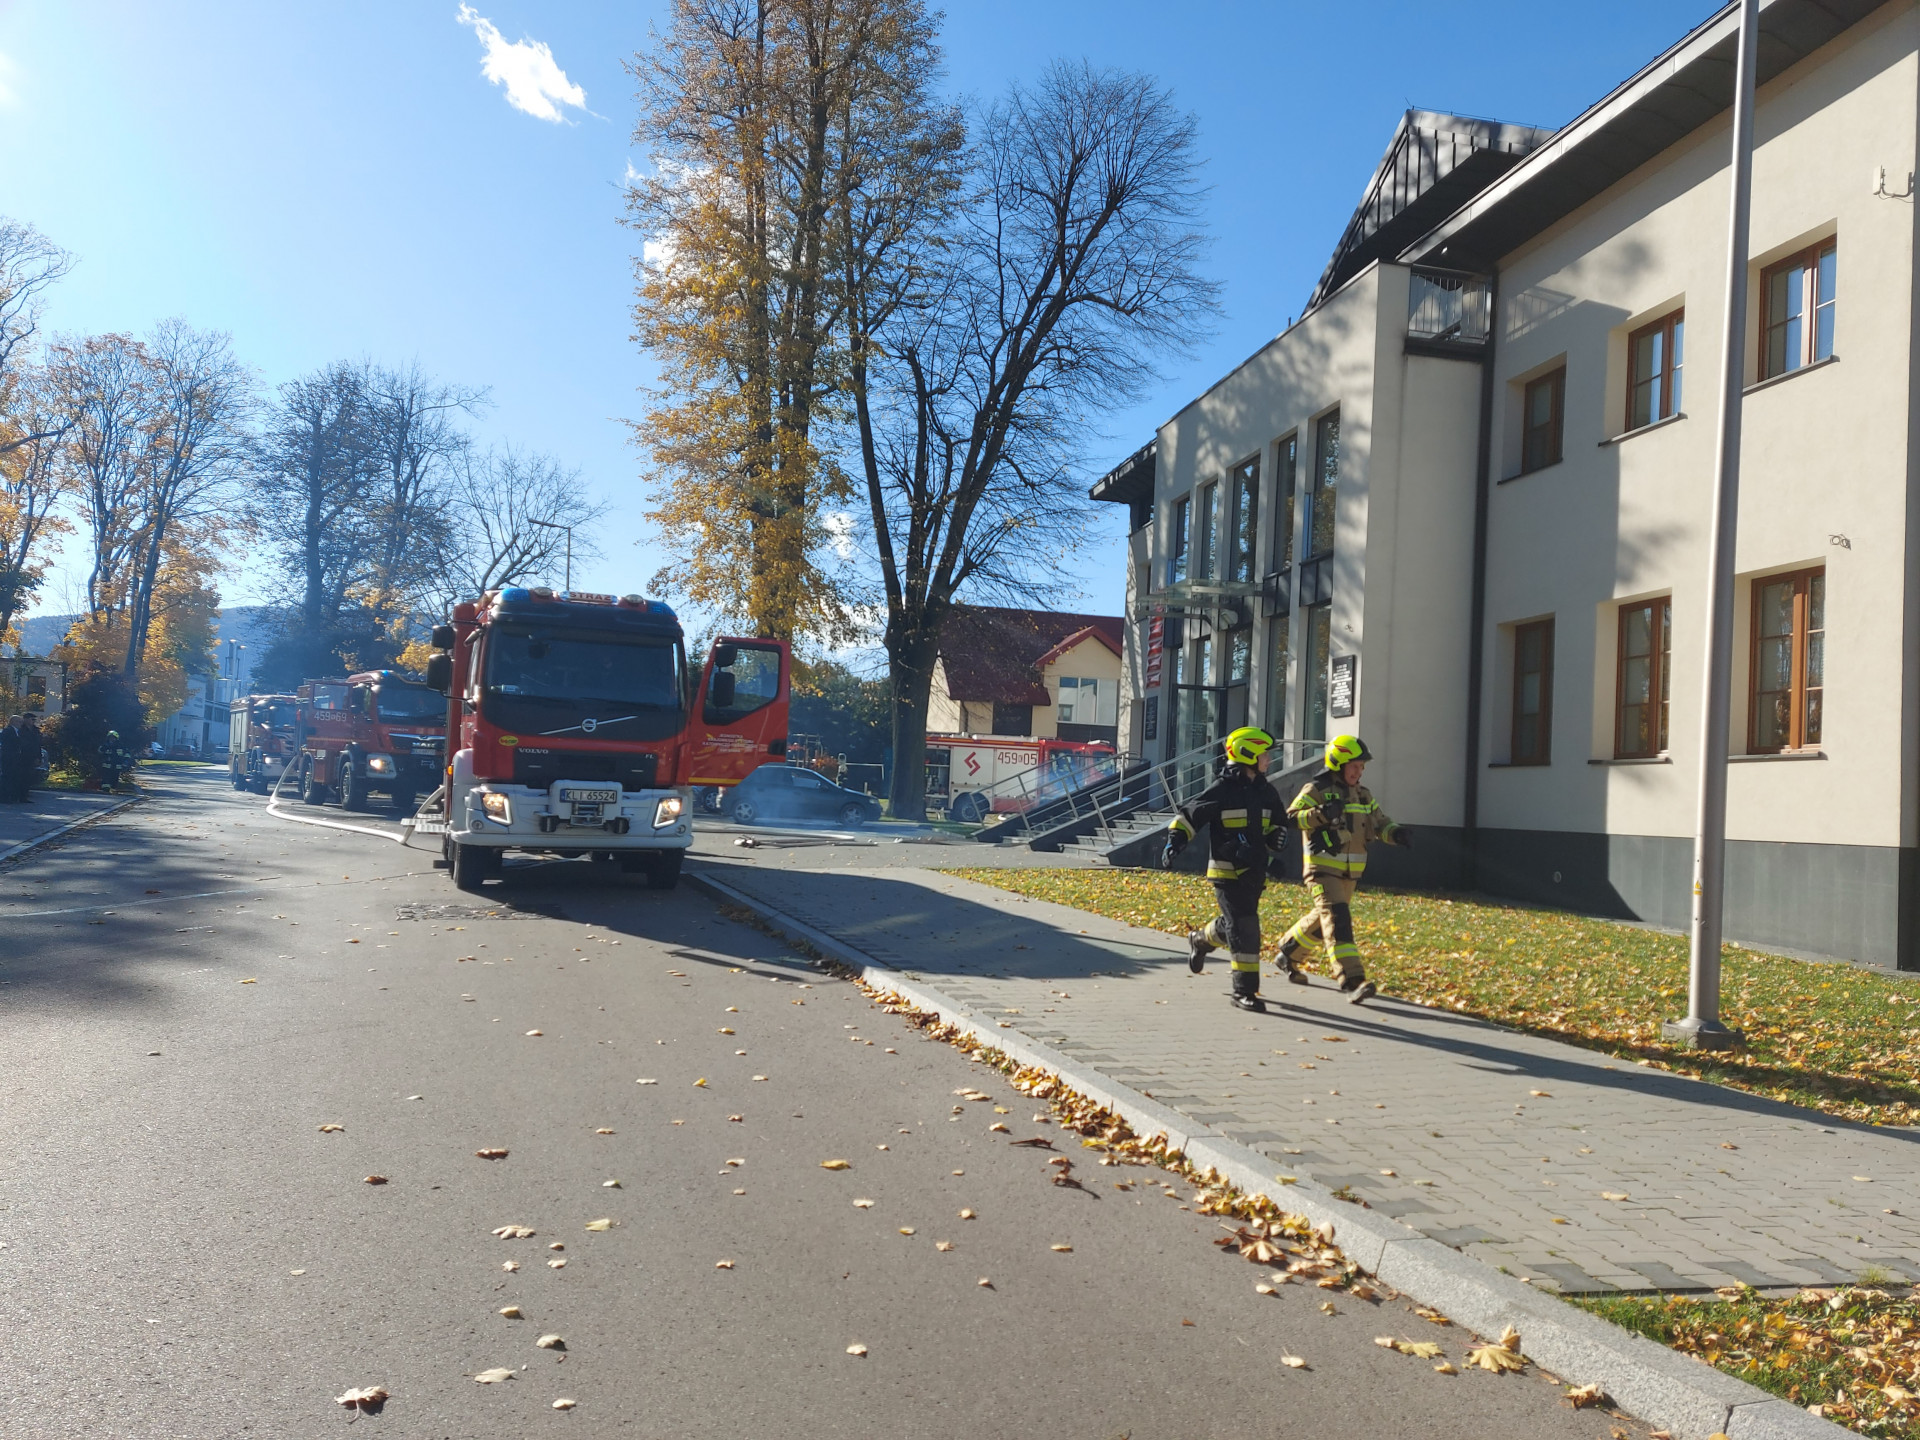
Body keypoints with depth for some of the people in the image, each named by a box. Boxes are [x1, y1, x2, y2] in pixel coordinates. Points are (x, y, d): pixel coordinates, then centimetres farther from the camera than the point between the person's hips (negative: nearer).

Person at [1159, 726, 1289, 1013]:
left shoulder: (1266, 791, 9)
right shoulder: (1222, 790, -12)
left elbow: (1279, 822, 23)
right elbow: (1190, 815, -10)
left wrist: (1275, 837, 2)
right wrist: (1174, 841, -23)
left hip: (1254, 872, 7)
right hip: (1226, 871, -7)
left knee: (1235, 923, 18)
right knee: (1244, 927, -11)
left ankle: (1200, 939, 49)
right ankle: (1244, 990, -3)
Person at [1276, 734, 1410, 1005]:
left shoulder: (1363, 795, 13)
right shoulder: (1316, 790, -9)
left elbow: (1380, 822, 14)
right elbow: (1290, 818, -16)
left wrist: (1396, 833, -7)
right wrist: (1320, 814, -30)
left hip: (1351, 872, 8)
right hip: (1323, 868, -8)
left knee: (1323, 918, 19)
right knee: (1337, 919, -19)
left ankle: (1288, 952, 42)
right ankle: (1353, 981, -24)